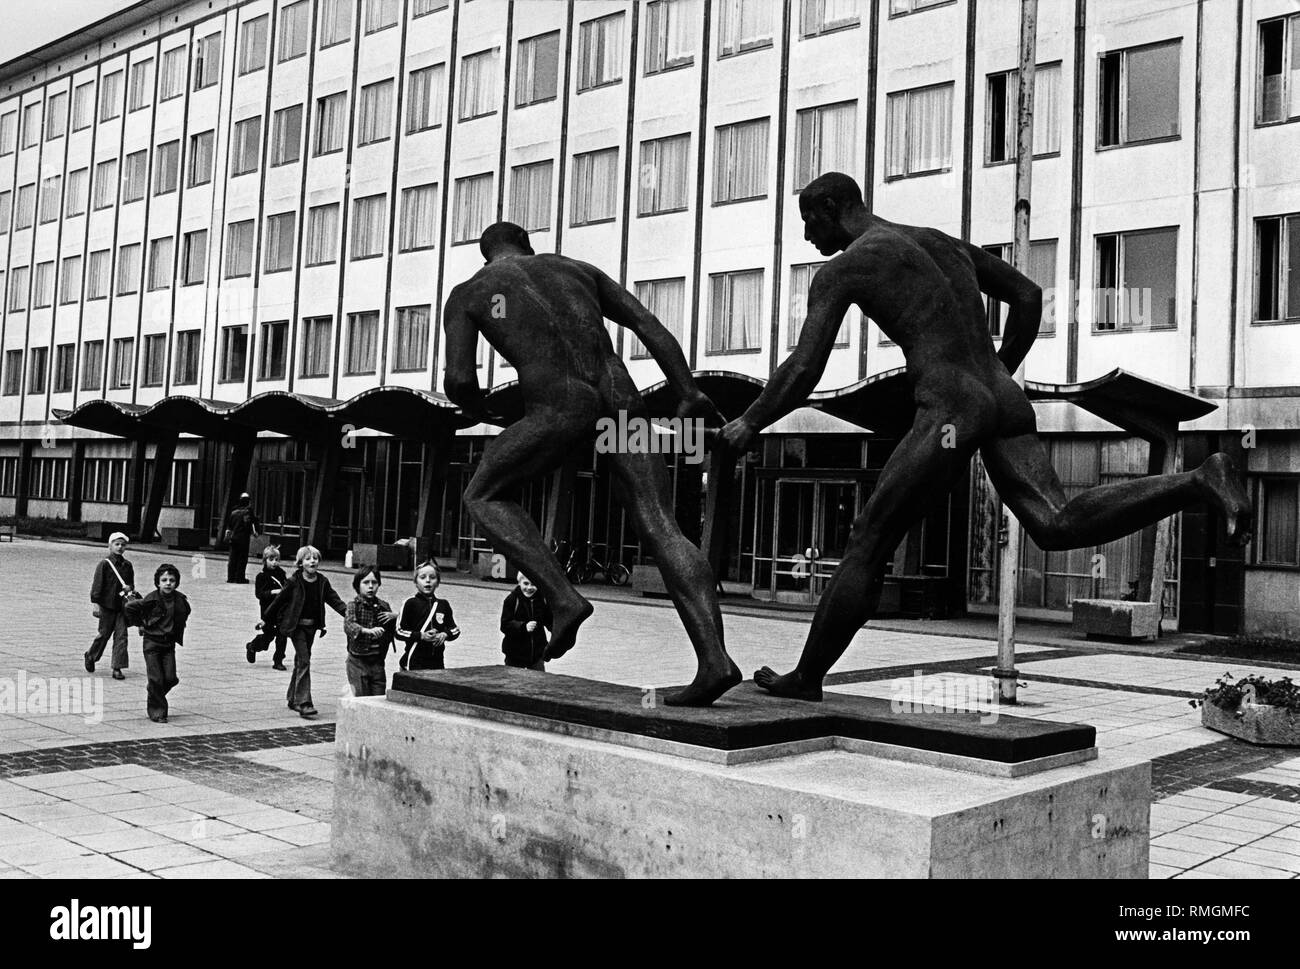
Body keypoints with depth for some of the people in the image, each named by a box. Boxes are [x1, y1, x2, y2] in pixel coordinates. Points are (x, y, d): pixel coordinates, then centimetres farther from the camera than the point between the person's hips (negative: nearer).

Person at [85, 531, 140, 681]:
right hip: (107, 605, -4)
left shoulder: (128, 566, 9)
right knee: (104, 634, 5)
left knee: (121, 635, -3)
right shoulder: (104, 565, -5)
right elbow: (97, 585, -8)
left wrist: (129, 588, -1)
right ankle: (90, 656, 33)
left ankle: (117, 668, 0)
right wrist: (96, 603, -13)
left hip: (122, 605, 4)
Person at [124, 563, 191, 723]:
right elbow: (130, 607, -9)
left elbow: (184, 615, 18)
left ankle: (152, 693, 26)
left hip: (169, 644, 4)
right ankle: (157, 712, 8)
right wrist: (140, 623, -2)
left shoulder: (181, 600, -2)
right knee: (156, 679, -7)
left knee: (171, 678, -5)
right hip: (152, 643, -4)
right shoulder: (152, 599, -15)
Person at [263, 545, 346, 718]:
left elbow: (333, 599, -2)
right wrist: (266, 620, 3)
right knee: (304, 661, -13)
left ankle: (293, 698, 31)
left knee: (301, 661, 16)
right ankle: (304, 703, -16)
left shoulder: (322, 582, 1)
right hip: (296, 626, -5)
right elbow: (279, 600, -3)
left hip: (312, 626, 5)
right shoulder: (294, 582, -11)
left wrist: (346, 611, -21)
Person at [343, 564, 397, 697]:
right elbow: (348, 625, -25)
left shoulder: (383, 606, 7)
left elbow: (393, 631, 14)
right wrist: (368, 630, -42)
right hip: (358, 661, -4)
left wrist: (395, 617, -7)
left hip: (377, 661, 4)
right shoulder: (354, 605, -6)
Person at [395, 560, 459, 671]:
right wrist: (421, 636, -16)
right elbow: (399, 632, -5)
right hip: (414, 661, -4)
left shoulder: (443, 605, 10)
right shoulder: (410, 604, -2)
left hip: (437, 661, 4)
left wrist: (445, 634, -5)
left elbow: (455, 629, 16)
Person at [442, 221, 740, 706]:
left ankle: (563, 598, 3)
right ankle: (714, 658, -18)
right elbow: (649, 324, 19)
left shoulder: (466, 294, 21)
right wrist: (689, 396, 14)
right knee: (660, 529, -2)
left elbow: (458, 380, 8)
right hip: (620, 396, 4)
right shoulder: (579, 269, 30)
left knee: (484, 497, 18)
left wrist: (478, 409, 31)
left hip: (560, 406, -4)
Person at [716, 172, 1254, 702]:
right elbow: (1029, 296, 31)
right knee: (1056, 526, -8)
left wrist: (749, 423, 13)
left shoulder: (839, 270, 4)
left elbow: (802, 372, -3)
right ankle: (1201, 480, -26)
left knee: (867, 545, 3)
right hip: (1005, 400, 7)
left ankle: (807, 677, 12)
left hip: (950, 411, -7)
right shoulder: (946, 242, 26)